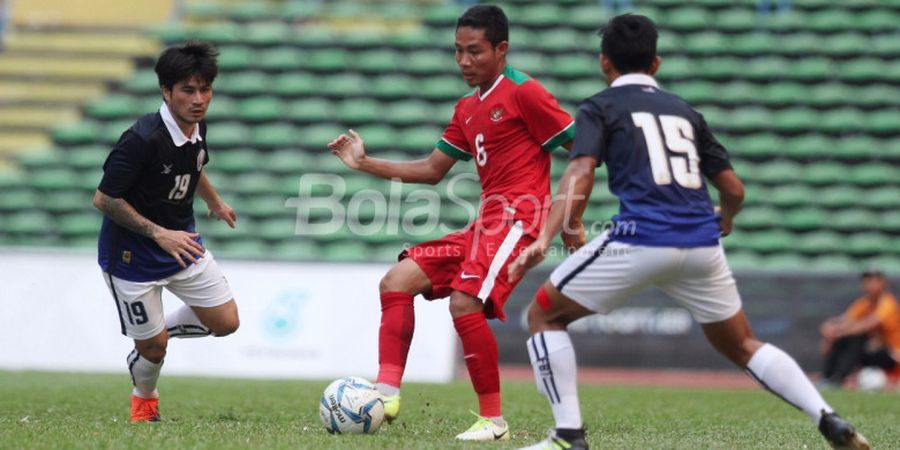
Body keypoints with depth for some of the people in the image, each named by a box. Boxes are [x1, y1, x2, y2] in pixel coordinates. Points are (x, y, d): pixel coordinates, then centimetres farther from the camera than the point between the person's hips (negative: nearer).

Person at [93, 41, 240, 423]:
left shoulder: (197, 126, -5)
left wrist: (215, 201, 30)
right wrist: (159, 234, -27)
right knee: (153, 348, 2)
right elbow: (104, 199, -25)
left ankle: (157, 331, 29)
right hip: (132, 255, -7)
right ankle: (144, 400, 35)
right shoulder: (143, 139, -29)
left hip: (181, 241, 7)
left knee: (225, 322, 4)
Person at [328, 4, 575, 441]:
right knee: (397, 281, 1)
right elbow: (432, 170, 24)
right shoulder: (467, 110, 18)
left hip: (516, 220, -9)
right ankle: (387, 393, -3)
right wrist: (366, 163, 16)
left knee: (465, 303, -25)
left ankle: (493, 421, -14)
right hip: (484, 222, 9)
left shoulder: (524, 93, -7)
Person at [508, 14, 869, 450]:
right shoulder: (685, 112, 23)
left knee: (544, 314, 12)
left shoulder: (600, 108, 10)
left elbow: (580, 175, -8)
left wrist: (545, 239, -18)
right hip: (702, 245, 5)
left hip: (640, 238, -5)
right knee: (741, 346, 21)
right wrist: (723, 222, 45)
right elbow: (734, 189, 22)